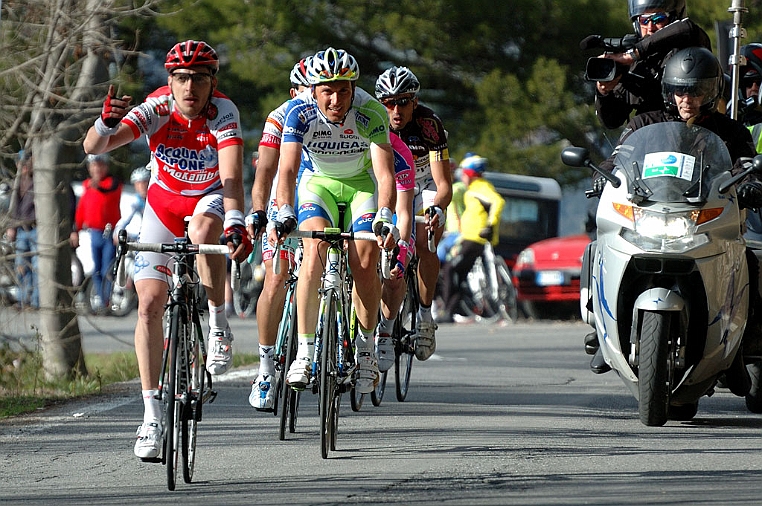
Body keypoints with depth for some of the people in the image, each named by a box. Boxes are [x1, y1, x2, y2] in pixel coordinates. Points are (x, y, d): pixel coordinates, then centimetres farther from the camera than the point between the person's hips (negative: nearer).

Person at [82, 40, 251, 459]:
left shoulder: (223, 112, -28)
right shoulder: (156, 109, -24)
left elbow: (232, 173, -41)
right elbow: (93, 148, -34)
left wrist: (235, 224, -58)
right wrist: (106, 123, -57)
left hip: (211, 197, -2)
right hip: (165, 200, 2)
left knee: (204, 227, -38)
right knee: (149, 302, -10)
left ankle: (219, 327, -18)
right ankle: (152, 414, -5)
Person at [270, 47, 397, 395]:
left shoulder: (371, 114, -28)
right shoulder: (299, 113, -26)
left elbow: (384, 172, -33)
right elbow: (288, 168, -33)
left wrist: (385, 218, -48)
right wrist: (284, 214, -48)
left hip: (361, 183, 0)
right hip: (317, 181, 0)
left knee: (364, 263, -18)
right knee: (315, 251, -25)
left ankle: (366, 346, 5)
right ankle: (304, 350, -22)